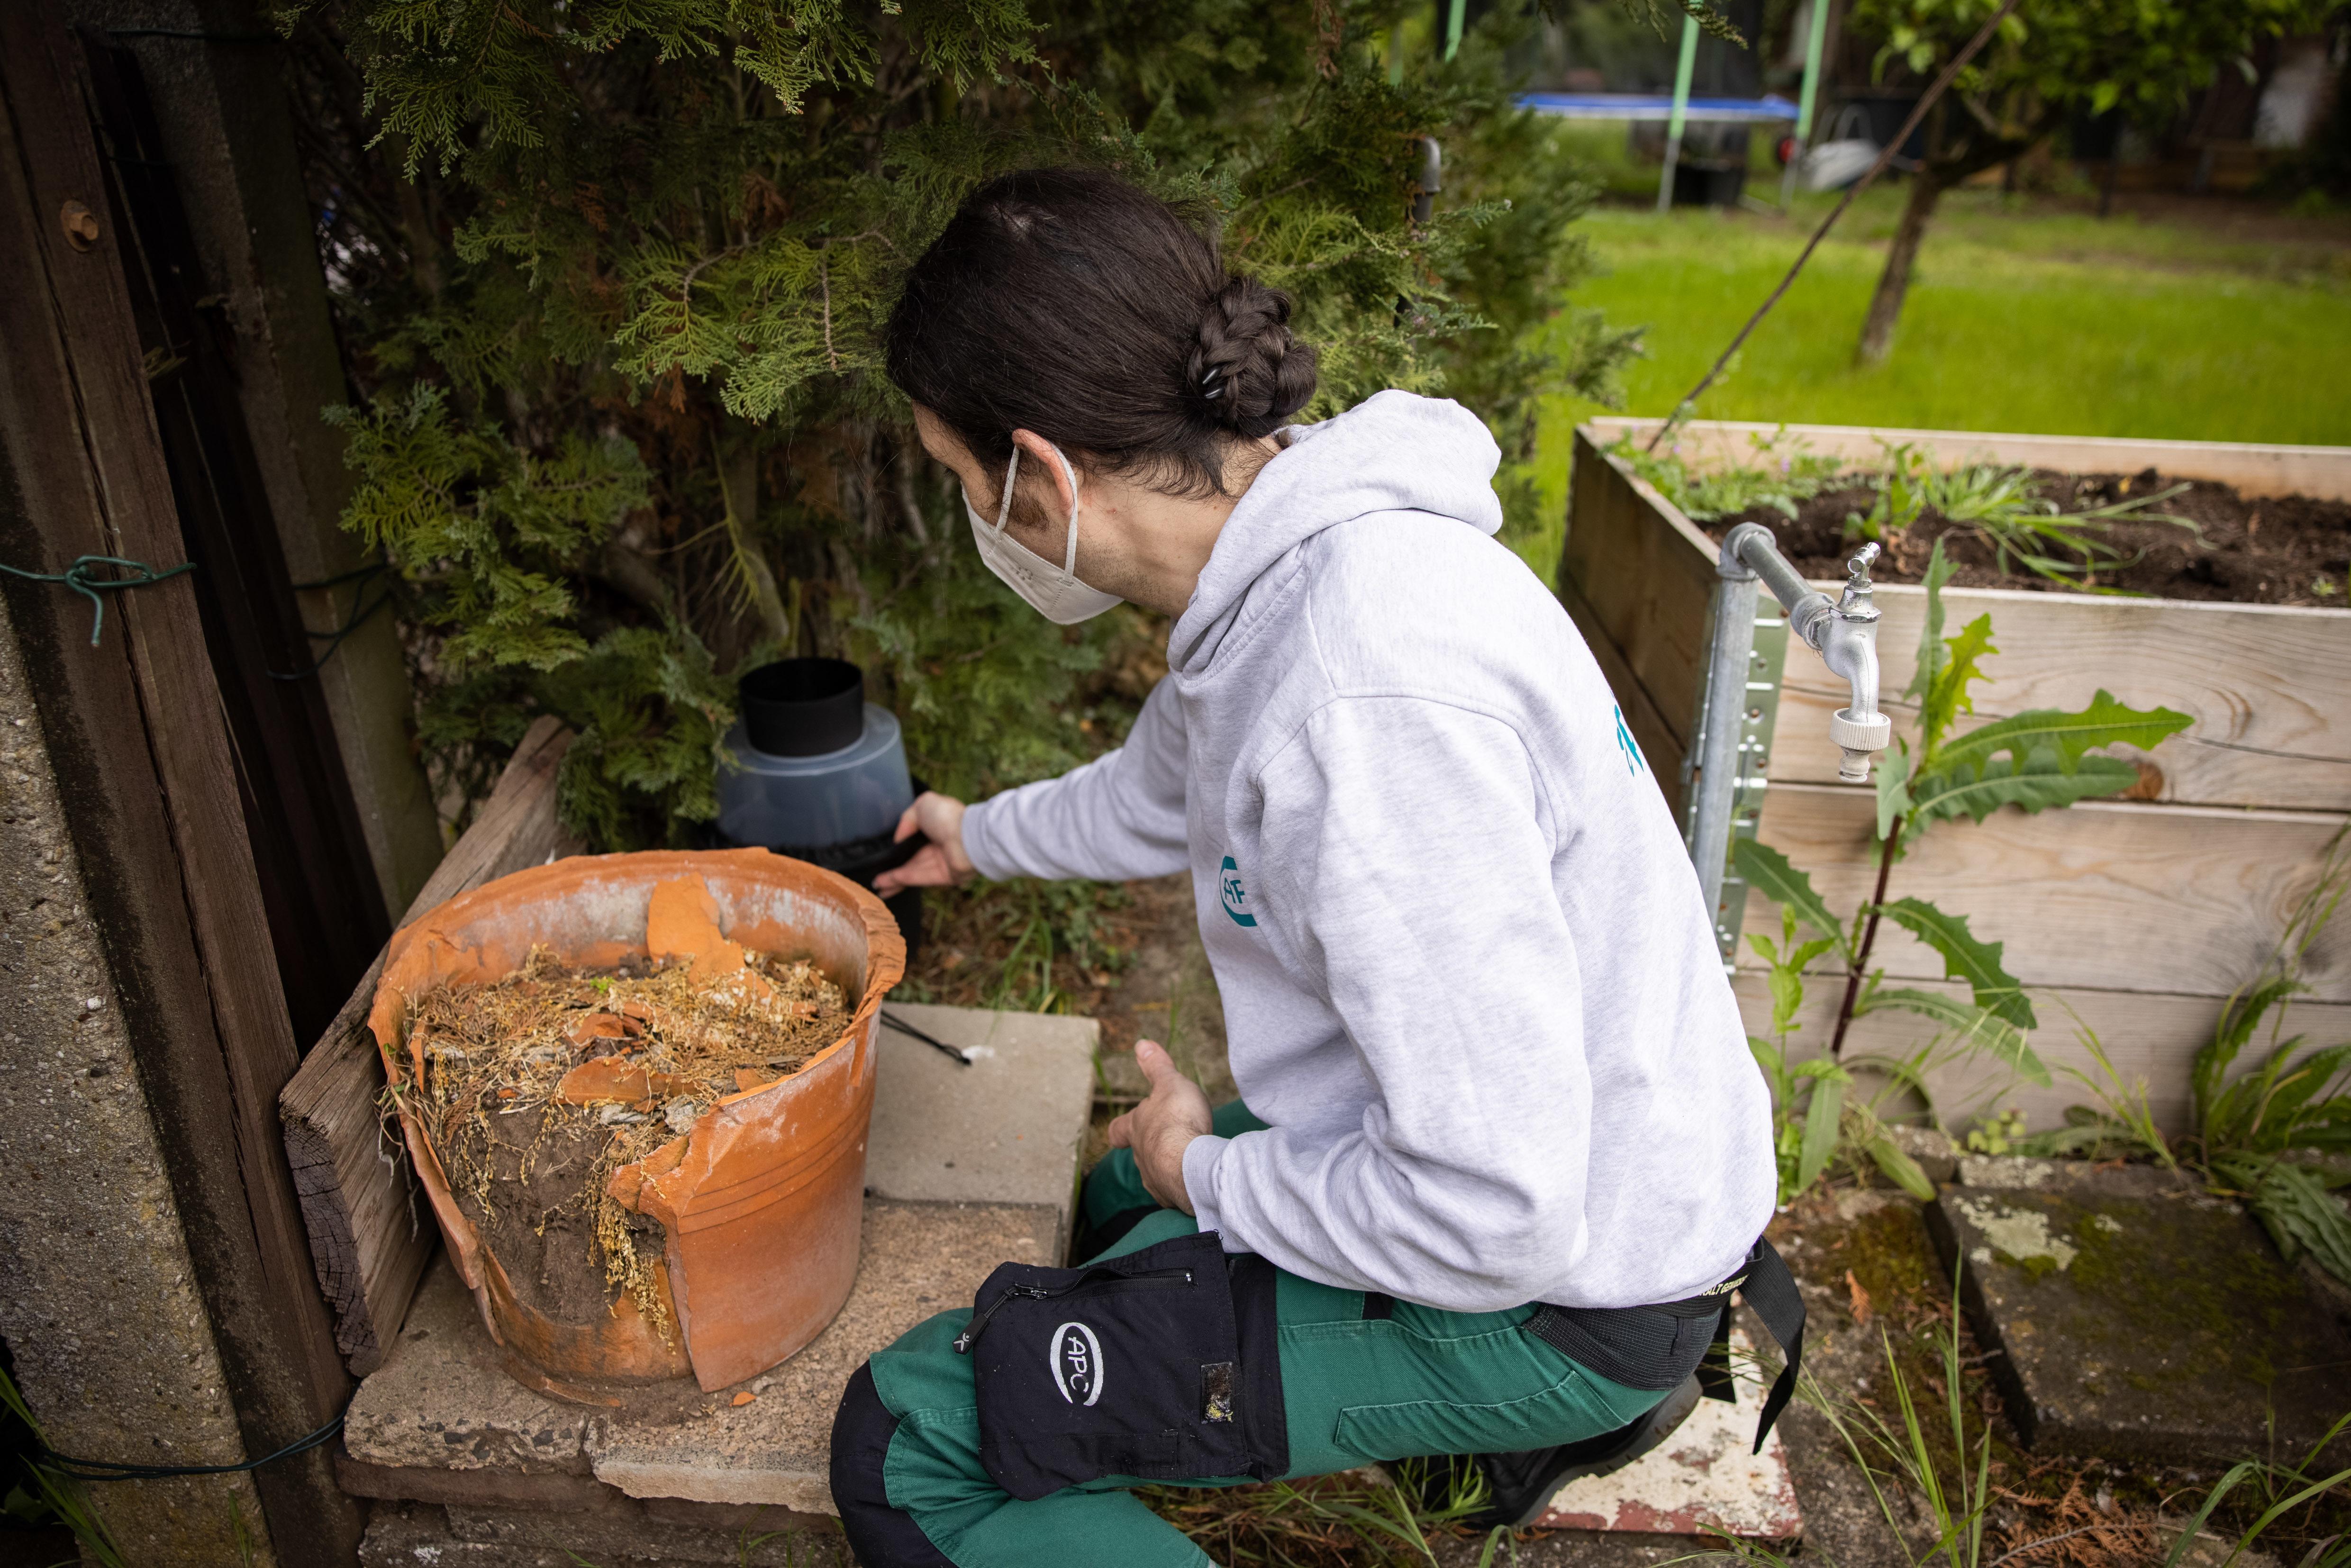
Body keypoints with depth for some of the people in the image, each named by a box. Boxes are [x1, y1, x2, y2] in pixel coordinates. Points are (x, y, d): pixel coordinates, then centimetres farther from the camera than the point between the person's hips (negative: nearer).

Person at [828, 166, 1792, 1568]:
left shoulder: (1376, 688, -33)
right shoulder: (1277, 567, -2)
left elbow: (1498, 1215, -30)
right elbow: (1163, 791, 19)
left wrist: (1213, 1176, -13)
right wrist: (982, 838, 37)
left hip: (1549, 1280, -9)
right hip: (1543, 1154, 9)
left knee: (906, 1447, -10)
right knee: (1123, 1194, 32)